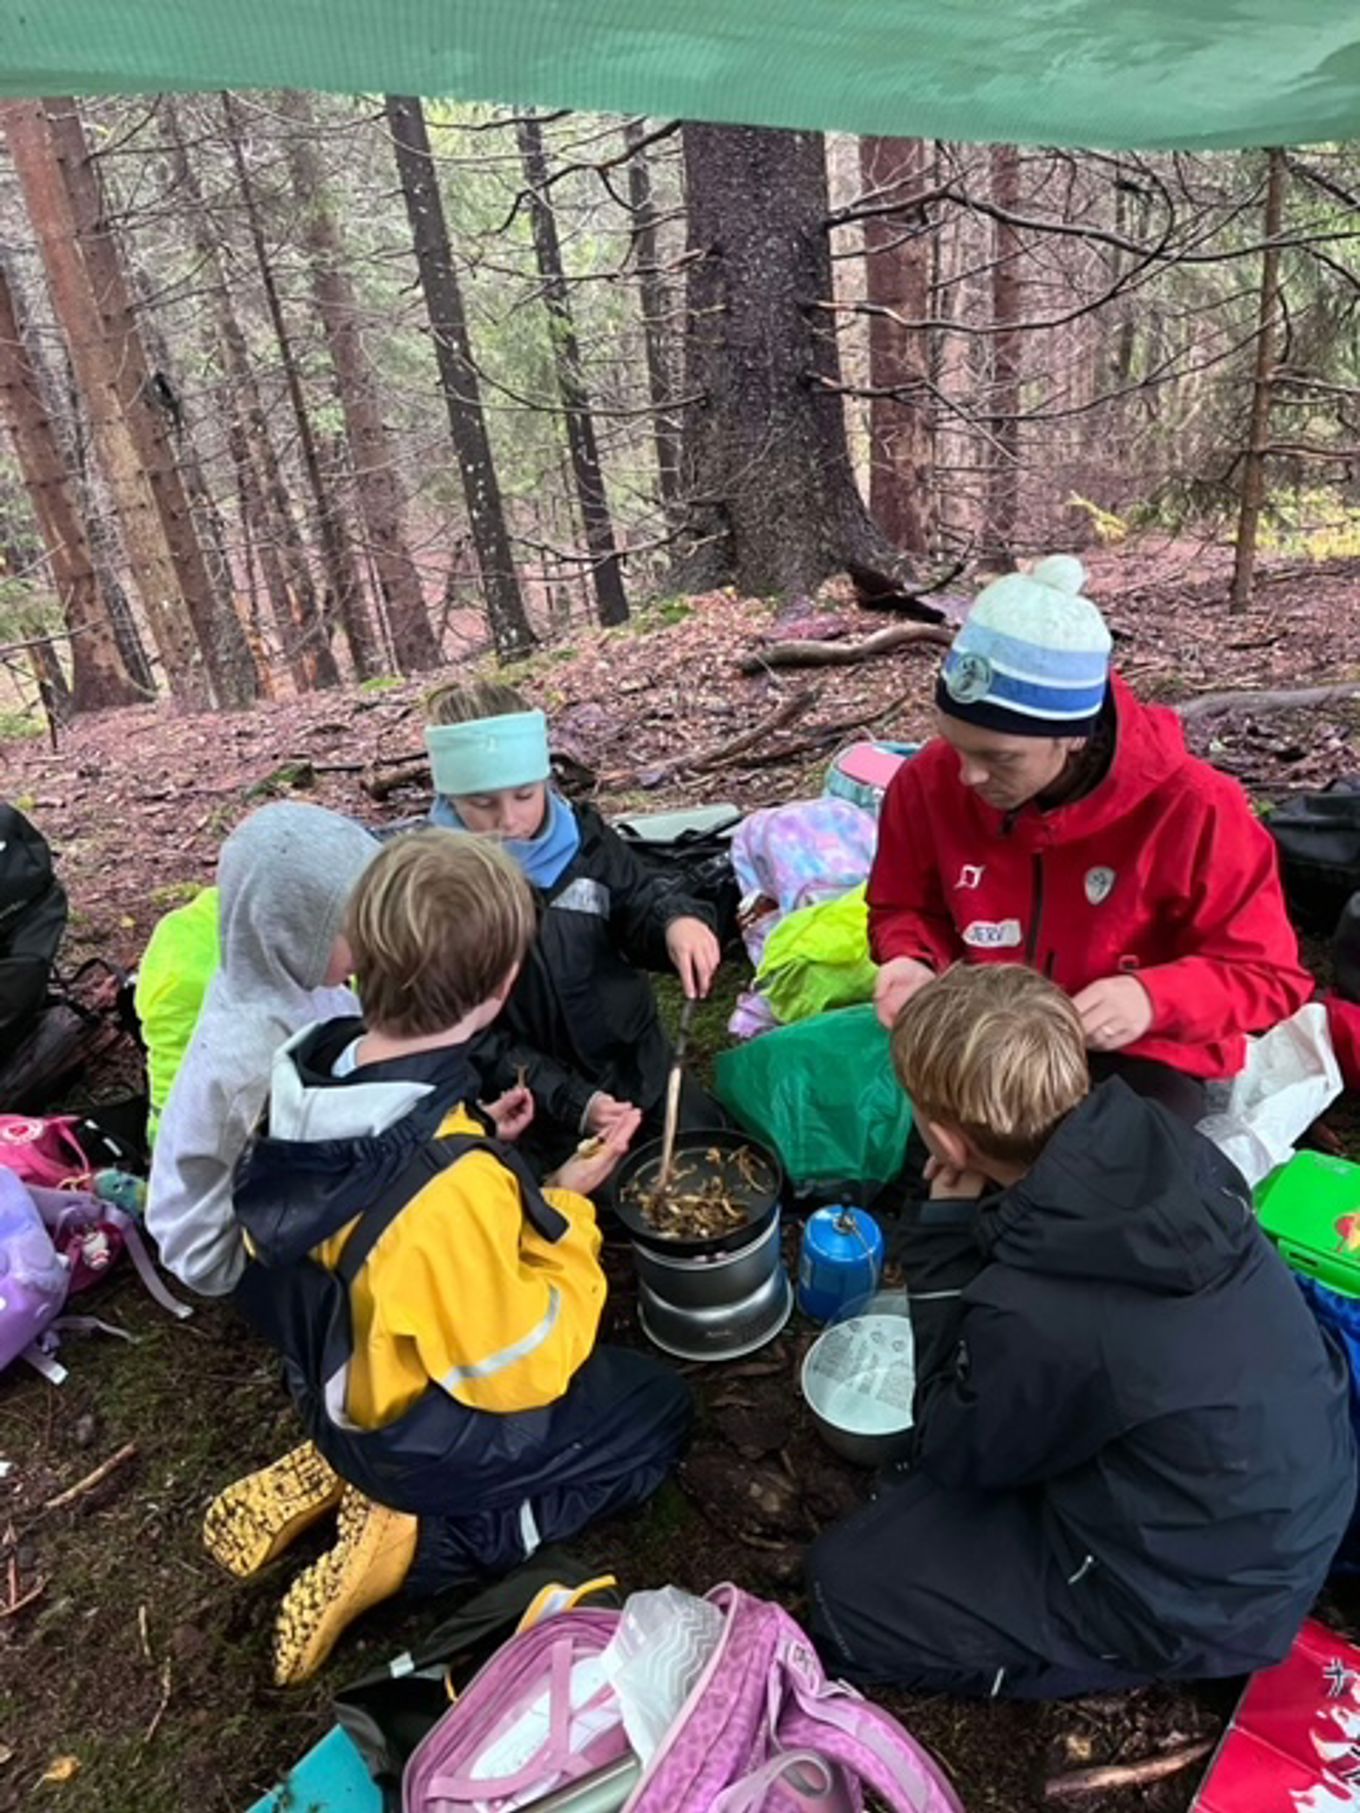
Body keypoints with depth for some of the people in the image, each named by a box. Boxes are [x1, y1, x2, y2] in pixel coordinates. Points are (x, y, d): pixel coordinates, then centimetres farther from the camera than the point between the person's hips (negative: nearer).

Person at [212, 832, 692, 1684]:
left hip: (339, 1386, 7)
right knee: (659, 1408, 14)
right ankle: (420, 1538, 3)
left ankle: (338, 1475, 18)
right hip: (425, 1439, -7)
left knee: (602, 1359, 28)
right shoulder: (456, 1190, -41)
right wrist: (566, 1209, -18)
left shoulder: (306, 1076, -18)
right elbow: (517, 1370, -25)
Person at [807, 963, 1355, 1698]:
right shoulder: (1162, 1142, -18)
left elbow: (952, 1452, -12)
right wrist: (980, 1225, -5)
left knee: (844, 1584, 0)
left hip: (1206, 1597, -7)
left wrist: (948, 1237, -15)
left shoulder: (1029, 1319, -36)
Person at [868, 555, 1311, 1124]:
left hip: (1136, 1053, -2)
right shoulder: (928, 784, -13)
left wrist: (1155, 998, -31)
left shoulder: (1192, 810, -21)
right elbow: (905, 907, 6)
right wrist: (917, 963, -18)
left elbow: (1268, 974, -11)